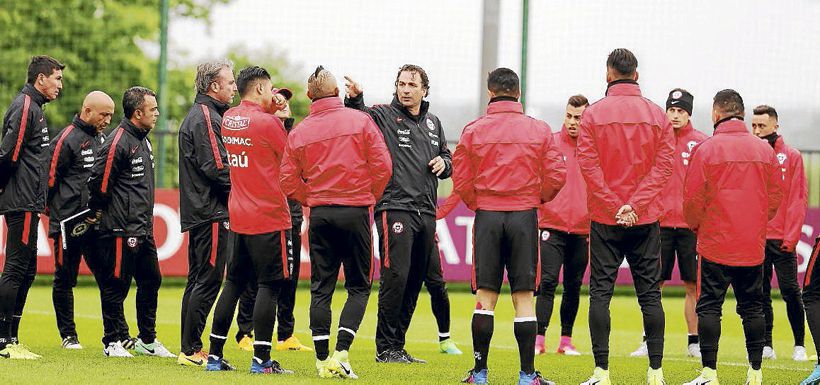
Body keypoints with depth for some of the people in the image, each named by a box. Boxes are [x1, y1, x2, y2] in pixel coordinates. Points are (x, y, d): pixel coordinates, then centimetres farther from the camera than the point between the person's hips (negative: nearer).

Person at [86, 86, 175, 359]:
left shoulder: (143, 141, 15)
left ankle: (147, 340, 23)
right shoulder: (118, 142, -15)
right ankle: (113, 342, 5)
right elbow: (99, 181, -16)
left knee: (151, 281, 13)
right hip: (121, 229, -9)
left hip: (143, 229, 9)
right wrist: (98, 212, -3)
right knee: (116, 285, -2)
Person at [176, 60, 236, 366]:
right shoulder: (205, 117, -13)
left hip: (198, 214, 11)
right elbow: (216, 168, -20)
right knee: (208, 282, -9)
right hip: (211, 214, -11)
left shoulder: (198, 115, 20)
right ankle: (192, 350, -9)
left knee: (198, 281, 13)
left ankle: (188, 350, 15)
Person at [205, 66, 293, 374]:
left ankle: (215, 356, 15)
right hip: (270, 217, -7)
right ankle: (261, 360, -5)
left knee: (234, 283, 13)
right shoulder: (267, 123, -13)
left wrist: (272, 112, 13)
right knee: (269, 286, -3)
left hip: (238, 218, 7)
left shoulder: (228, 119, 7)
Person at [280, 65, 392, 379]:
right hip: (355, 212, -2)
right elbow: (382, 165, -8)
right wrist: (369, 198, 7)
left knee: (321, 288, 8)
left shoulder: (299, 132, 3)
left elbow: (288, 181, 2)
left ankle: (322, 359, 6)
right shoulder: (360, 121, -4)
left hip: (320, 213, 2)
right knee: (358, 286, 6)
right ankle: (341, 353, -9)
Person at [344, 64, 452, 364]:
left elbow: (447, 159, 27)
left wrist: (443, 163, 5)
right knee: (395, 277, -12)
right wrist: (354, 100, -41)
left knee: (414, 282, 9)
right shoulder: (383, 115, -2)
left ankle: (397, 346, 18)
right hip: (394, 208, -6)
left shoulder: (433, 123, 17)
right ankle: (385, 348, -5)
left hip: (426, 212, 7)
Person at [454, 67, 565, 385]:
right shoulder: (539, 131, 0)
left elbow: (461, 180, -1)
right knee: (523, 297, 2)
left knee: (485, 296, 4)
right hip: (525, 216, 0)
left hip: (487, 216, 0)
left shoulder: (473, 131, 0)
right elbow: (556, 176, -2)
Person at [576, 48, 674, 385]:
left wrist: (612, 207, -8)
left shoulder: (594, 114, -3)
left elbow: (588, 165, -9)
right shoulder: (657, 115, 3)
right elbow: (663, 166, -3)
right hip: (646, 219, 2)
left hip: (605, 219, -2)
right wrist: (635, 206, -7)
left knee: (600, 292, 1)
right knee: (650, 294, 6)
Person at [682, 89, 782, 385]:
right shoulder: (764, 150, 4)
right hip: (753, 245, 4)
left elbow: (692, 199, -7)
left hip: (715, 243, -4)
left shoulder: (706, 149, -8)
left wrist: (696, 226, 12)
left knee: (709, 307, 1)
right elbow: (775, 198, 8)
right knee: (752, 308, 9)